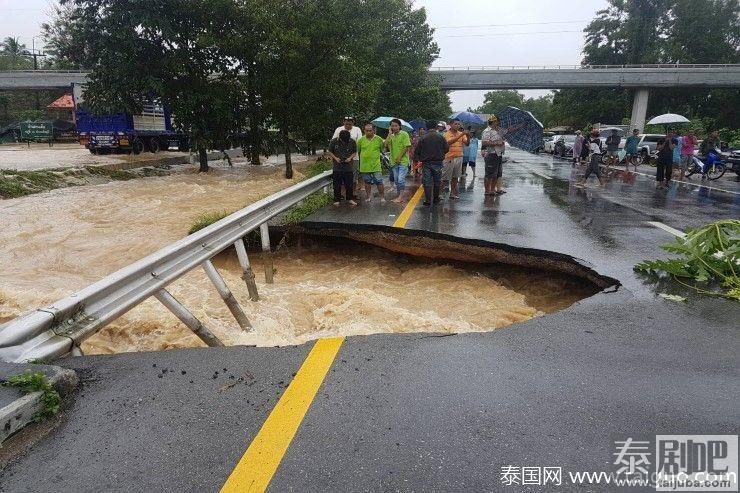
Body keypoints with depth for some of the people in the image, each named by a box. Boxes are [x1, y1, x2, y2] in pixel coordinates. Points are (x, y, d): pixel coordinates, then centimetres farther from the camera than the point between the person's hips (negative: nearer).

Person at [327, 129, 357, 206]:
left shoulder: (352, 142, -5)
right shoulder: (333, 141, -7)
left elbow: (355, 152, 7)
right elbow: (330, 152, 3)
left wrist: (350, 157, -12)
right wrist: (335, 158, -13)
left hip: (348, 167, 1)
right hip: (337, 167, 0)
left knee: (349, 185, 6)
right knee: (337, 185, 5)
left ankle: (350, 199, 20)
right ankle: (337, 200, 16)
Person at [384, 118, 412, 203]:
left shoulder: (404, 134, -6)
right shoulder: (391, 136, 9)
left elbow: (407, 147, -11)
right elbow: (386, 145, -5)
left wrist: (400, 157, -13)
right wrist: (389, 134, -7)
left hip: (403, 161, -6)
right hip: (394, 161, 6)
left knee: (401, 179, -11)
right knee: (396, 180, 11)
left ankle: (401, 197, -5)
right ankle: (398, 196, 20)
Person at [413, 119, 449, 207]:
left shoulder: (422, 138, -3)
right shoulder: (440, 137, -3)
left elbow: (417, 151, -1)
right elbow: (446, 149, 1)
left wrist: (417, 159, 15)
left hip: (426, 163, 0)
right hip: (437, 163, 1)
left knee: (427, 182, 3)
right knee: (437, 181, 13)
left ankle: (428, 201, 1)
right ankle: (436, 199, 21)